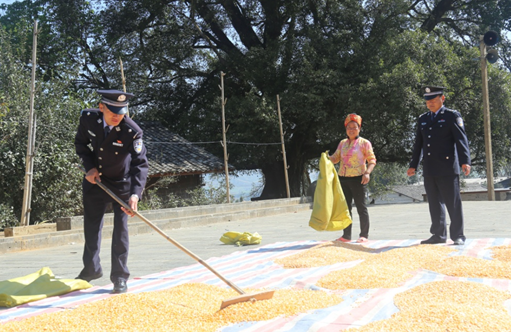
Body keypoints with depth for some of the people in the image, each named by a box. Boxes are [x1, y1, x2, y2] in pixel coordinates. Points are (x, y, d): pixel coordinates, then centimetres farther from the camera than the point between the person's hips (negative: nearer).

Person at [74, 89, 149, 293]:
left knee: (120, 228, -5)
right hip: (95, 180, 4)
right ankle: (91, 269, 33)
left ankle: (120, 276, 7)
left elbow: (140, 165, -31)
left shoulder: (132, 131, -28)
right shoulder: (88, 119, -16)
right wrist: (89, 167, -12)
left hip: (122, 184, -3)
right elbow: (80, 143, 2)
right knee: (91, 225, 14)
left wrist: (135, 194, -44)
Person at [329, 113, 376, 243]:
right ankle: (346, 235, 17)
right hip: (343, 179, 5)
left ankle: (364, 235, 6)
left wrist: (367, 173, -19)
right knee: (345, 207, 9)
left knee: (361, 207, -1)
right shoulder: (342, 143, 14)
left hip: (358, 179, -5)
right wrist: (326, 158, -7)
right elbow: (335, 158, 14)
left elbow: (372, 160, -4)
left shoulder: (364, 143, -1)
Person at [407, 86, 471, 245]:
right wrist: (413, 165, 16)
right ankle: (439, 235, 17)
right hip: (429, 170, 6)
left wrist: (465, 161, -20)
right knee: (435, 204, 9)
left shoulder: (452, 116, 0)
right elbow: (418, 144, 19)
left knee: (453, 203, -2)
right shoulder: (423, 119, 16)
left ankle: (458, 236, 7)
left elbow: (461, 139, -9)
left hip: (447, 168, -5)